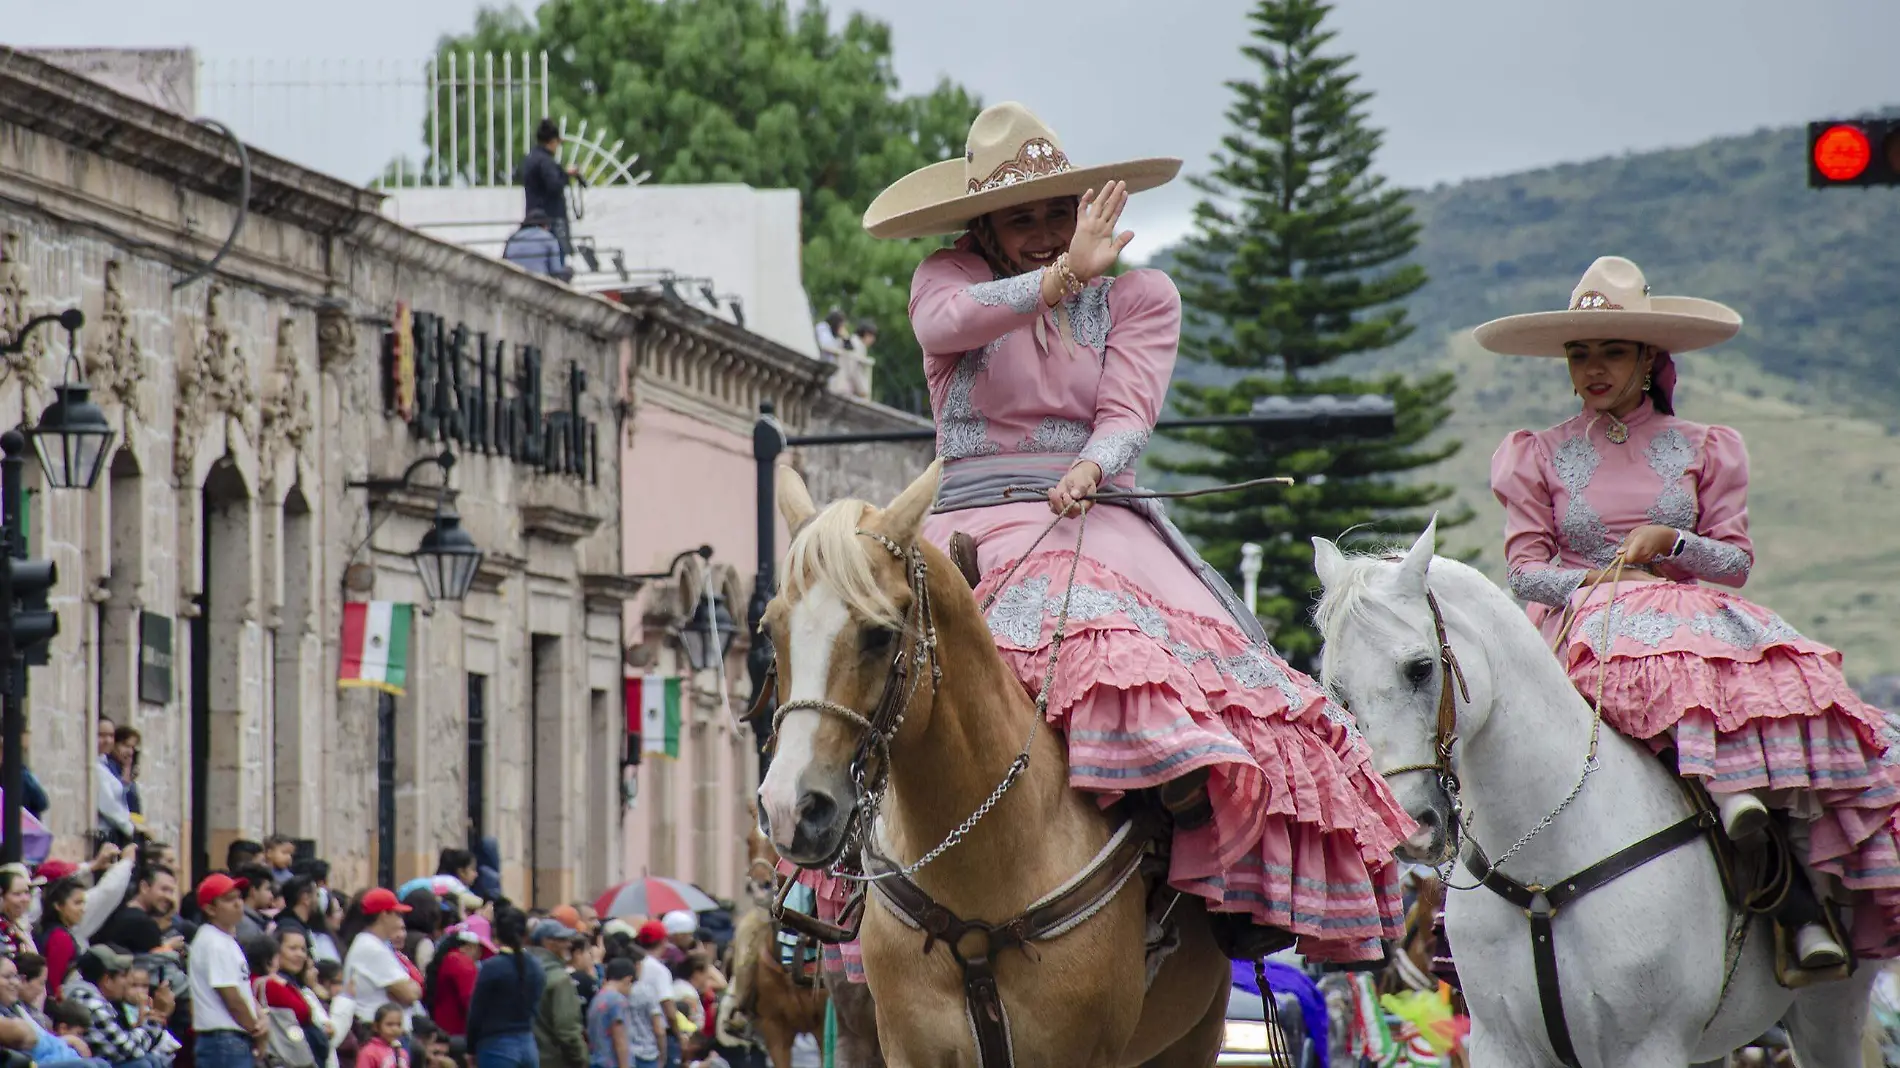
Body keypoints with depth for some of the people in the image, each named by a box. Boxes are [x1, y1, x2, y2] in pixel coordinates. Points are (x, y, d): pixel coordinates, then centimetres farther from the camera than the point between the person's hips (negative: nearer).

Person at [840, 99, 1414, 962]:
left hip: (1093, 517, 1)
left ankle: (1246, 889, -35)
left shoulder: (1140, 297, 15)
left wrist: (1090, 471, -25)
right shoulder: (950, 278, 13)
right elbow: (949, 321, -13)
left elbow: (1127, 414, -1)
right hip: (969, 525, -1)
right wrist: (1063, 275, -28)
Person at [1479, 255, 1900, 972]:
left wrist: (1669, 542, -10)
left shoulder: (1704, 450, 16)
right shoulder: (1539, 458, 14)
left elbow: (1736, 560, 9)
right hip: (1586, 623, -1)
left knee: (1782, 672, -31)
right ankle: (1723, 782, -58)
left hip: (1695, 610, 1)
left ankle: (1809, 896, -39)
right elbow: (1525, 569, 5)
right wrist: (1597, 581, -14)